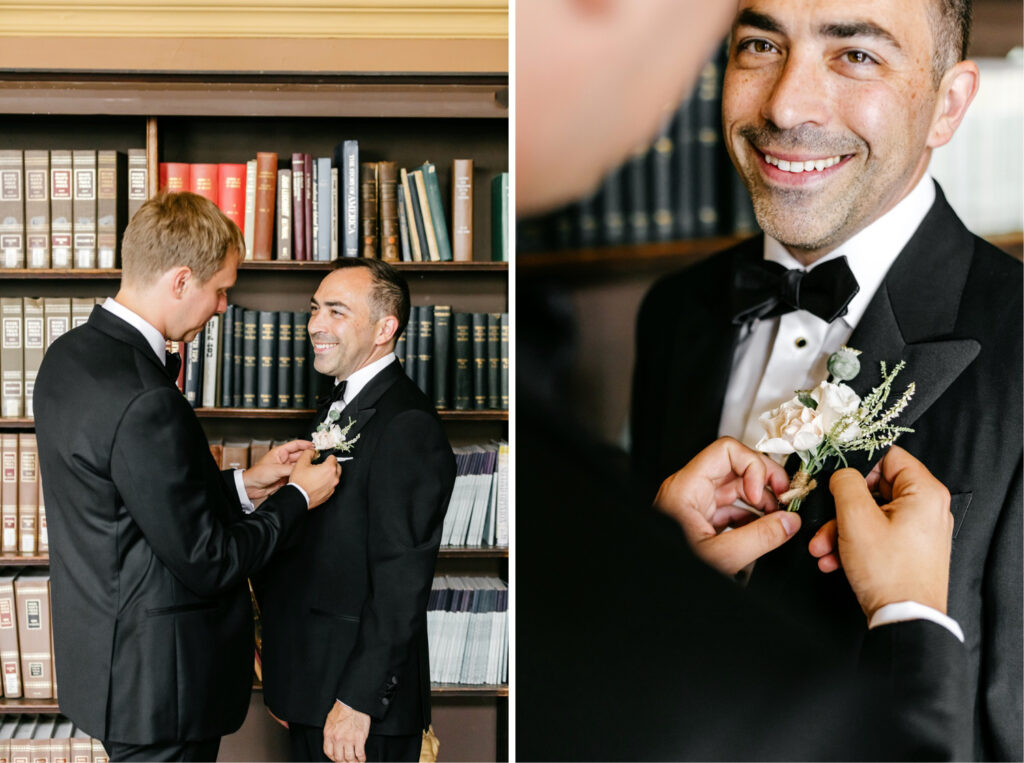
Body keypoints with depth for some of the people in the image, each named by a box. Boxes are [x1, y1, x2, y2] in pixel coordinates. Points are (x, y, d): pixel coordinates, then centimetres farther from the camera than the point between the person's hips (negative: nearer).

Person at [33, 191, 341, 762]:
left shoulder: (69, 355, 1)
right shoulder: (145, 403, -29)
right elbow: (205, 561, -21)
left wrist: (243, 484, 7)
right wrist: (297, 497, -8)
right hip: (157, 676, -9)